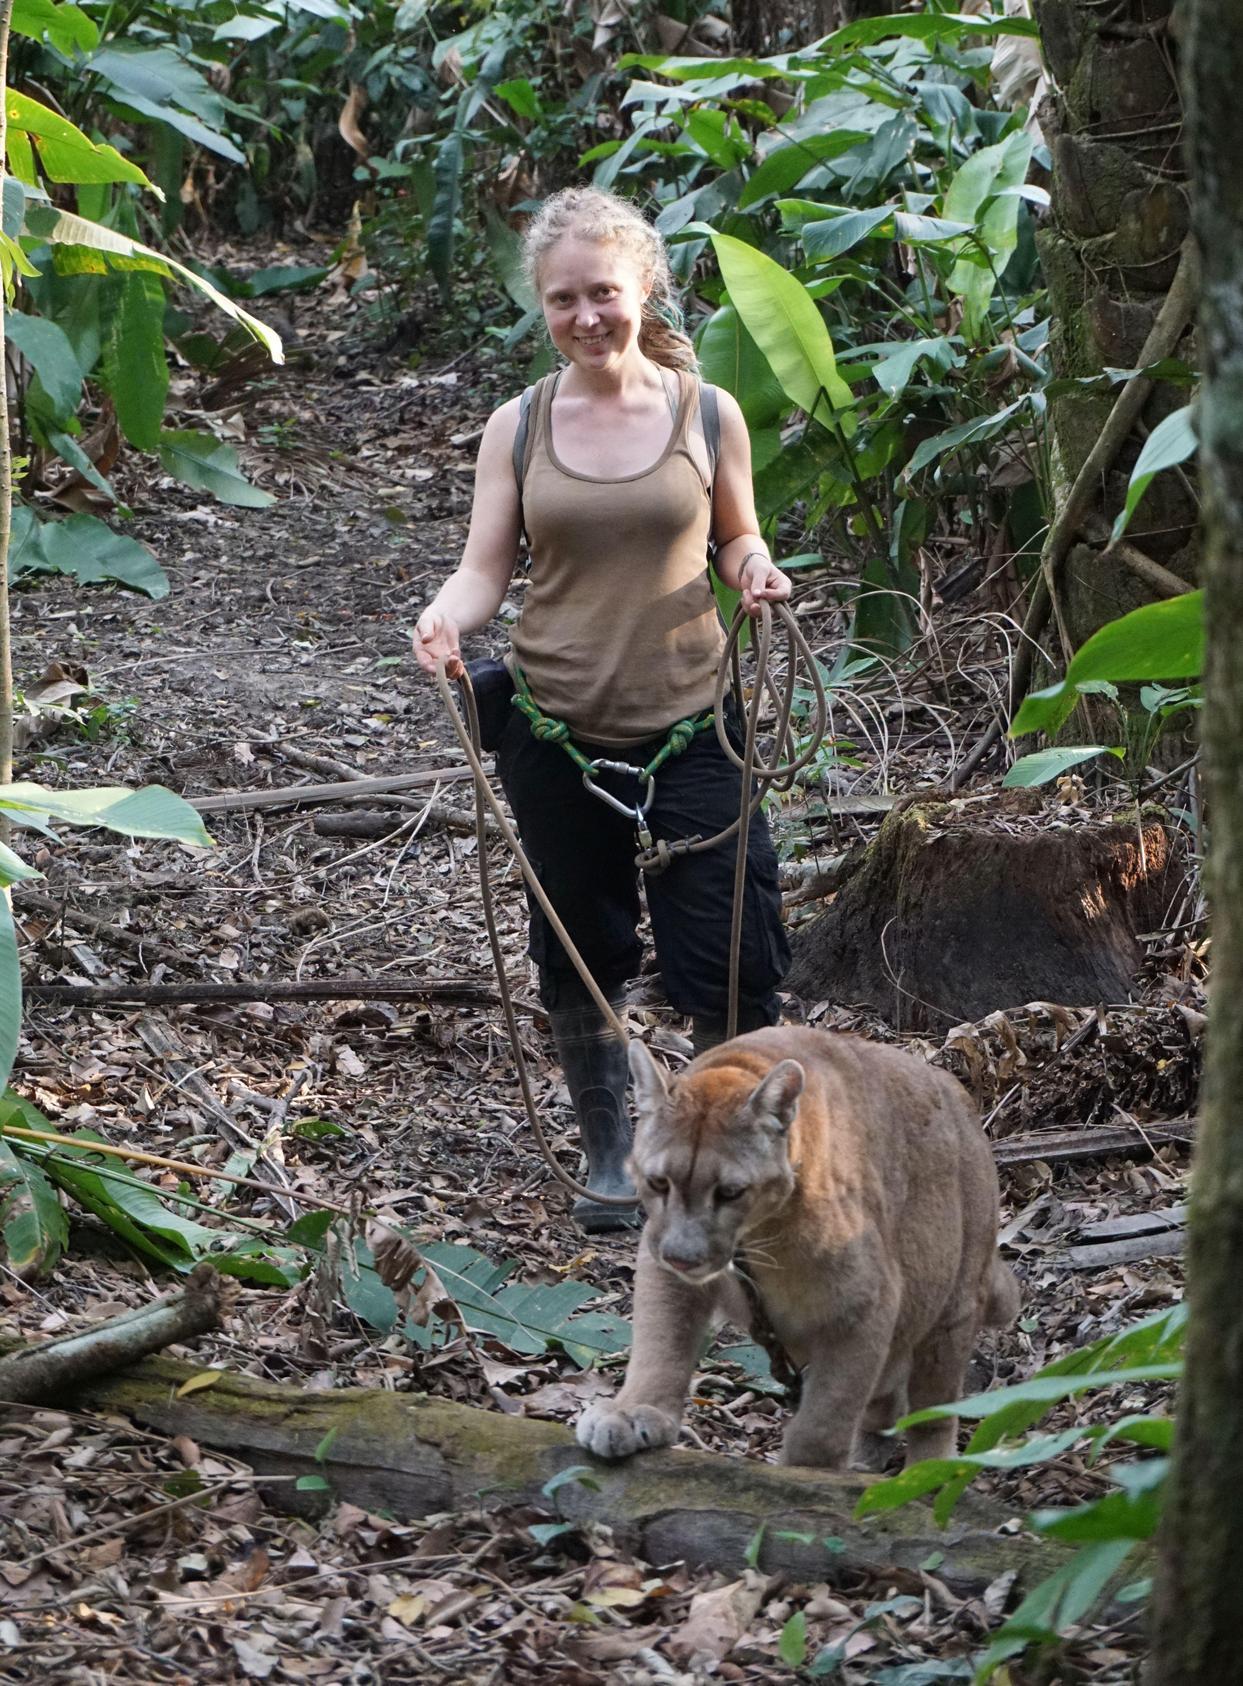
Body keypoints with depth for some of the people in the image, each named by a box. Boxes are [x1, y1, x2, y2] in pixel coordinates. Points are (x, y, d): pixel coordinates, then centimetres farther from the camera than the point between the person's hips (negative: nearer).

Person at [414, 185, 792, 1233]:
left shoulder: (707, 414, 0)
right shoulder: (518, 428, 1)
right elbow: (487, 568, 0)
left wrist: (755, 572, -11)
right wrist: (446, 618, -21)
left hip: (688, 723, -1)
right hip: (556, 732, 1)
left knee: (730, 954, -5)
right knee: (579, 953, 12)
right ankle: (611, 1155, 30)